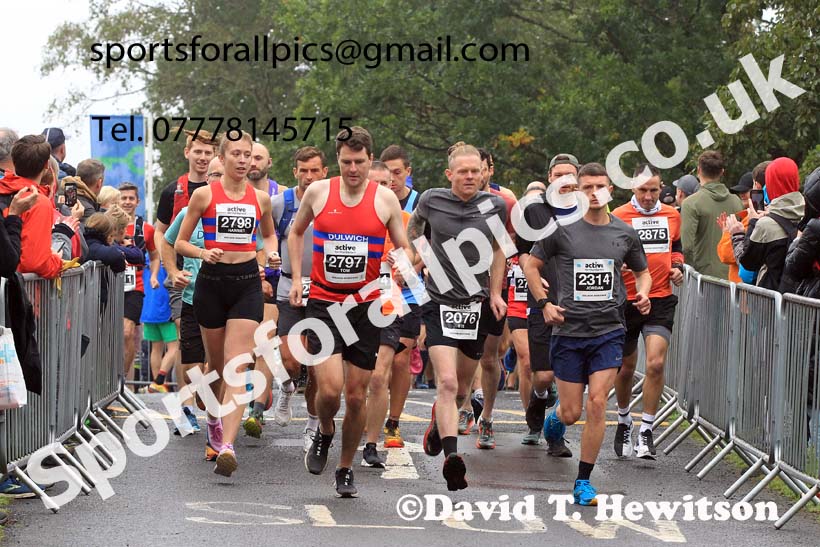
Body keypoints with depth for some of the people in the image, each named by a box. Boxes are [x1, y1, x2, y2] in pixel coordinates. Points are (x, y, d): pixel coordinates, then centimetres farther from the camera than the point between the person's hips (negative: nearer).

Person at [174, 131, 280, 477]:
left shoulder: (260, 198, 7)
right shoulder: (204, 195, 0)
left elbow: (269, 233, 26)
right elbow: (180, 243, 5)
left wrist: (272, 252, 5)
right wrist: (204, 253, -14)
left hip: (247, 283, 0)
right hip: (212, 282, 0)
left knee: (236, 366, -13)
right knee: (216, 364, 11)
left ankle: (227, 446, -24)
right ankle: (213, 417, 42)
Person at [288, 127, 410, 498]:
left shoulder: (385, 199, -1)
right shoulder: (318, 192, 0)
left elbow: (403, 249, 7)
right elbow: (296, 232, 18)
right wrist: (296, 277, 10)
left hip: (365, 306, 1)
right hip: (323, 303, -1)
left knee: (356, 396, 4)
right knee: (330, 388, -16)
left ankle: (345, 469, 22)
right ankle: (324, 433, 17)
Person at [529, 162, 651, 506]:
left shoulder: (624, 234, 5)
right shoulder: (563, 230, -2)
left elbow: (642, 272, 20)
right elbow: (531, 265, 9)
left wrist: (642, 294, -1)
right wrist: (544, 304, -1)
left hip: (608, 330, 1)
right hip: (569, 330, -1)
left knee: (597, 403, -12)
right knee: (572, 412, 2)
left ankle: (583, 483, -1)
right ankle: (555, 416, 42)